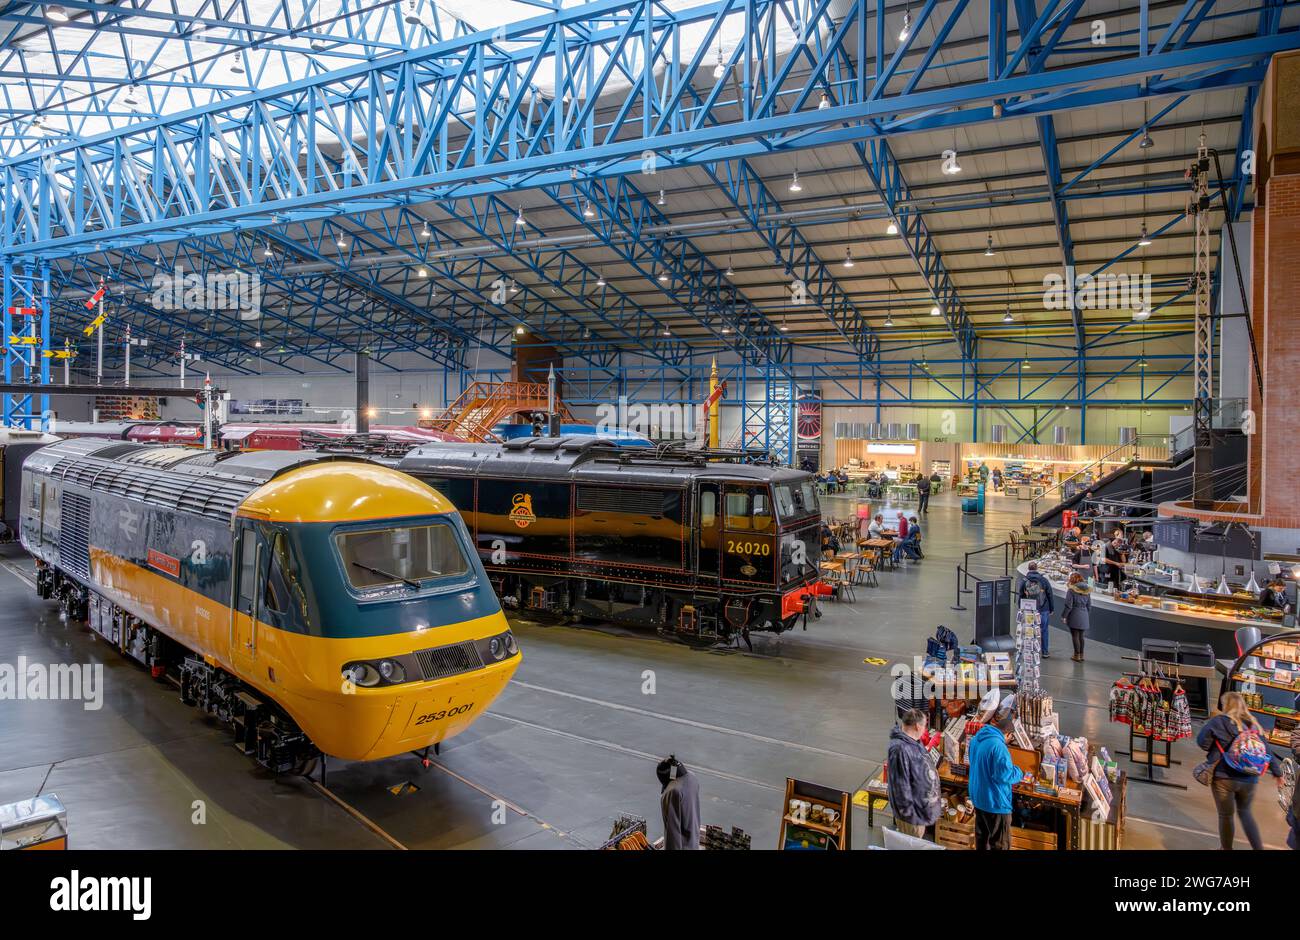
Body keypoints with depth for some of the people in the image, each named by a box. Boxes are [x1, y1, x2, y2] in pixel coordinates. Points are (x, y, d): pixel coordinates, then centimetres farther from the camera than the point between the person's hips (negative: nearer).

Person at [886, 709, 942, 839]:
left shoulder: (914, 742, 2)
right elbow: (900, 784, -29)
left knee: (917, 844, 25)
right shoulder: (900, 749, -31)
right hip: (913, 810, -9)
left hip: (921, 805, 9)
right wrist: (908, 812, -24)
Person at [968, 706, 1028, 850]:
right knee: (1000, 844, 7)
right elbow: (1005, 775, -25)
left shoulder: (977, 737, 2)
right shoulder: (998, 745, -28)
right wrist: (1020, 773, -6)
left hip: (978, 797, 8)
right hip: (995, 801, -8)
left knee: (981, 838, 22)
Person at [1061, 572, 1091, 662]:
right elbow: (1089, 605, 13)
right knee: (1081, 636, 15)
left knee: (1075, 636, 2)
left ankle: (1077, 655, 6)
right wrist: (1088, 616, 23)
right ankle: (1081, 655, 21)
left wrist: (1063, 616, -3)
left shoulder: (1071, 590, -12)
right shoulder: (1087, 590, 7)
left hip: (1074, 616, -6)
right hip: (1084, 616, 6)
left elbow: (1068, 605, -13)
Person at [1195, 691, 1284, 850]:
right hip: (1249, 779, 5)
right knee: (1245, 812, 26)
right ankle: (1258, 848, 22)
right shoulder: (1253, 723, 5)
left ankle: (1226, 848, 27)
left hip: (1224, 777, -5)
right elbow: (1266, 750, 9)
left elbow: (1202, 741, -14)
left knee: (1226, 815, 13)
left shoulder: (1220, 721, -9)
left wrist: (1212, 753, 6)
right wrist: (1277, 771, 21)